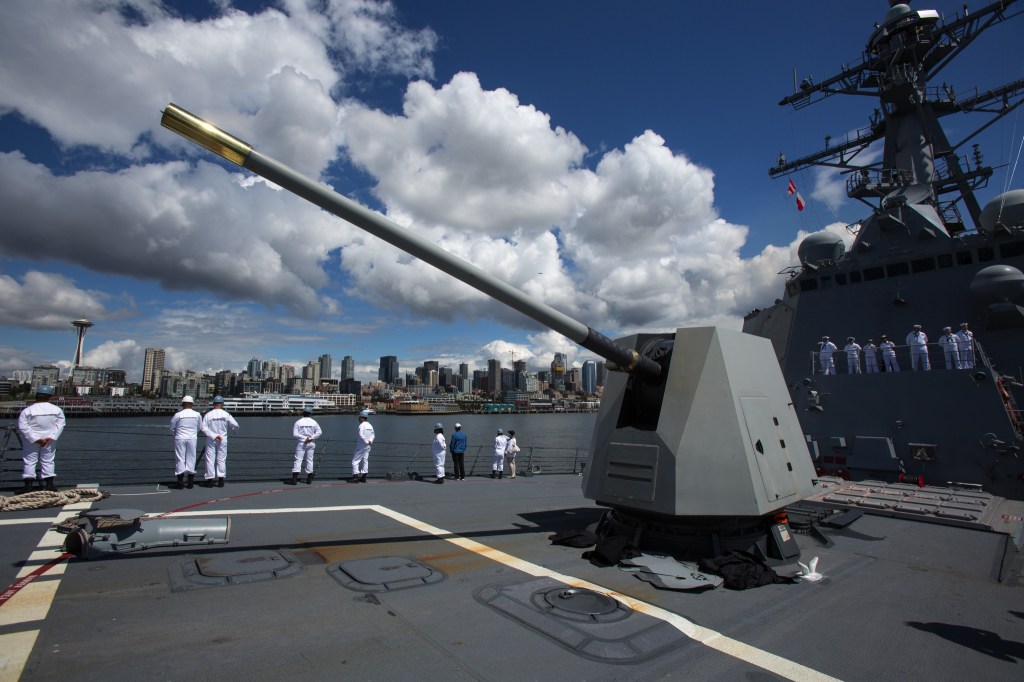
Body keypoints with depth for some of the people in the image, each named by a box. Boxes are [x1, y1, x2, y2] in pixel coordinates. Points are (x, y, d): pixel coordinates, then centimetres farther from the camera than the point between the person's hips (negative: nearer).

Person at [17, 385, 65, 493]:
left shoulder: (27, 411, -10)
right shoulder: (57, 410, -5)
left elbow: (23, 427, -15)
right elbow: (60, 424, -6)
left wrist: (35, 439, -13)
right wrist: (51, 437, -7)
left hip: (31, 441, -2)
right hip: (49, 440, 2)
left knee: (29, 461, 7)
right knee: (48, 461, 9)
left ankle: (28, 485, 5)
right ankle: (50, 484, 11)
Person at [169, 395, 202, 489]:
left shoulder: (178, 415, -8)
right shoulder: (197, 415, -2)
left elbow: (172, 428, 2)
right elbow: (200, 428, 7)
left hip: (180, 439, -2)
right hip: (192, 439, 2)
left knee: (180, 459, 4)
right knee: (191, 458, 9)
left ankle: (180, 481, 5)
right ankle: (191, 481, 11)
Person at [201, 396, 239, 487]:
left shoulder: (208, 415, -4)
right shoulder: (226, 414, -4)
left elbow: (204, 428, -12)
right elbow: (235, 425, -5)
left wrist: (213, 436, -12)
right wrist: (234, 429, 17)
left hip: (211, 440, 0)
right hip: (223, 439, 1)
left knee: (210, 459, 5)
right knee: (221, 459, 7)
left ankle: (209, 480, 4)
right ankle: (221, 479, 6)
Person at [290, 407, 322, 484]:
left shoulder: (298, 422, -3)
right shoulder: (313, 422, 1)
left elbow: (294, 434, -10)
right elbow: (319, 432, -7)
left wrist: (303, 438, -11)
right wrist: (311, 437, -10)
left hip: (301, 443, -2)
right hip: (311, 443, 2)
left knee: (298, 459, -2)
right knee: (309, 460, 10)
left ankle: (294, 478, -12)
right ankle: (309, 478, 12)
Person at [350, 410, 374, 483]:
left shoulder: (362, 425, -15)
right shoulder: (370, 425, 10)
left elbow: (361, 435, -25)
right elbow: (373, 434, 15)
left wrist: (366, 441, -15)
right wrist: (370, 440, 0)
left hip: (361, 446, -8)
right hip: (367, 446, 8)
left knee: (355, 460, -1)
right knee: (365, 460, 11)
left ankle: (355, 476, -7)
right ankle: (363, 477, 13)